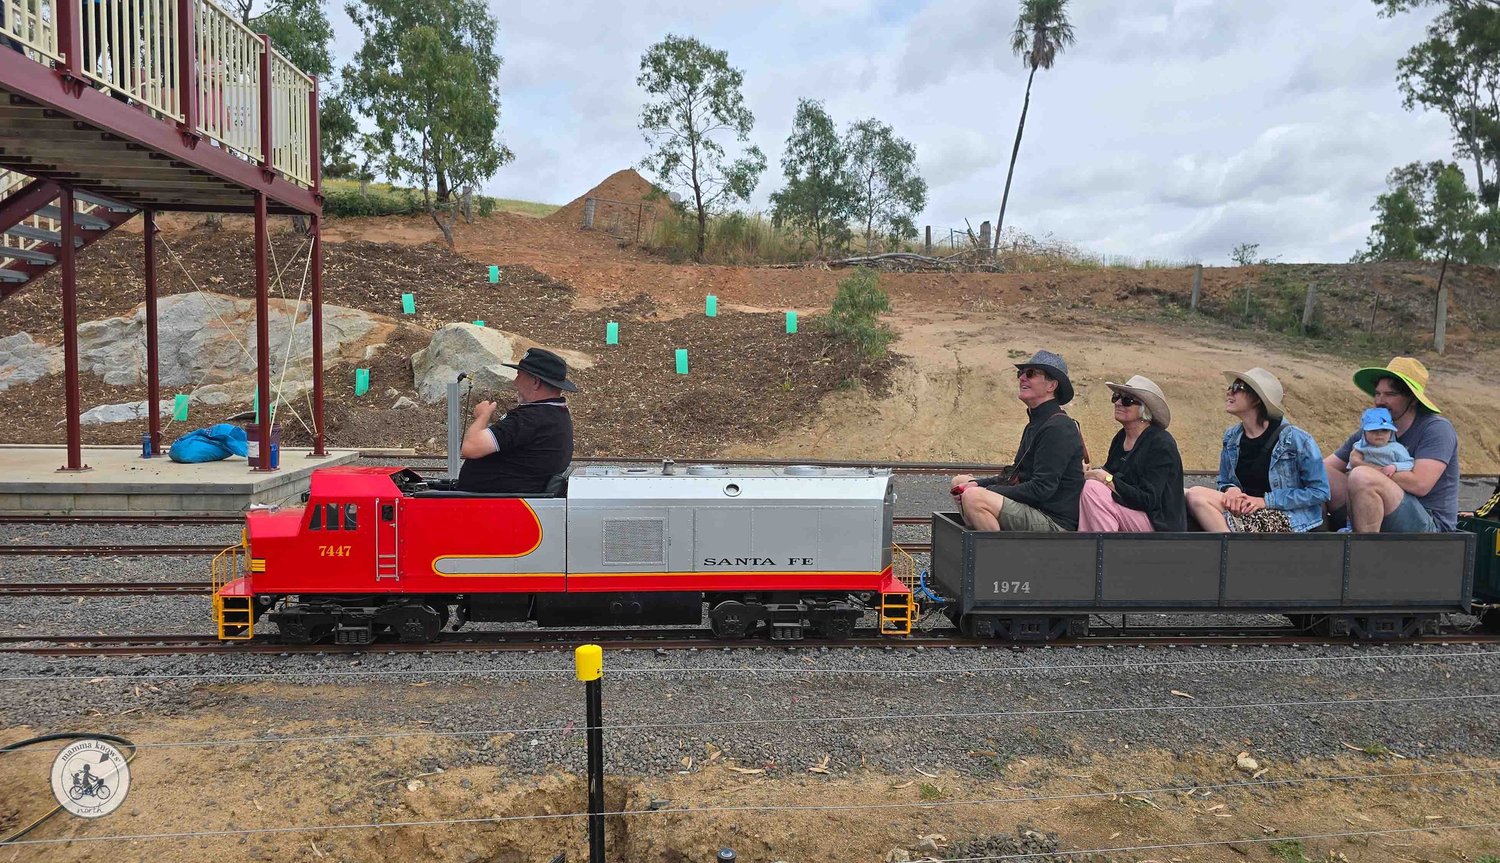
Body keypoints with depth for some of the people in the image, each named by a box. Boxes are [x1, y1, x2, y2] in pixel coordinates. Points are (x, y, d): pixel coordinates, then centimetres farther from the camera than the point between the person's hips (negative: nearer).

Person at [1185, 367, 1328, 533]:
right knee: (1195, 496, -24)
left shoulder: (1297, 439, -9)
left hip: (1291, 522, -6)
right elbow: (1225, 483, 16)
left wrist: (1266, 500, -14)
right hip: (1248, 512, 6)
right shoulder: (1232, 437, 7)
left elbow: (1320, 491, -8)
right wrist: (1232, 490, -10)